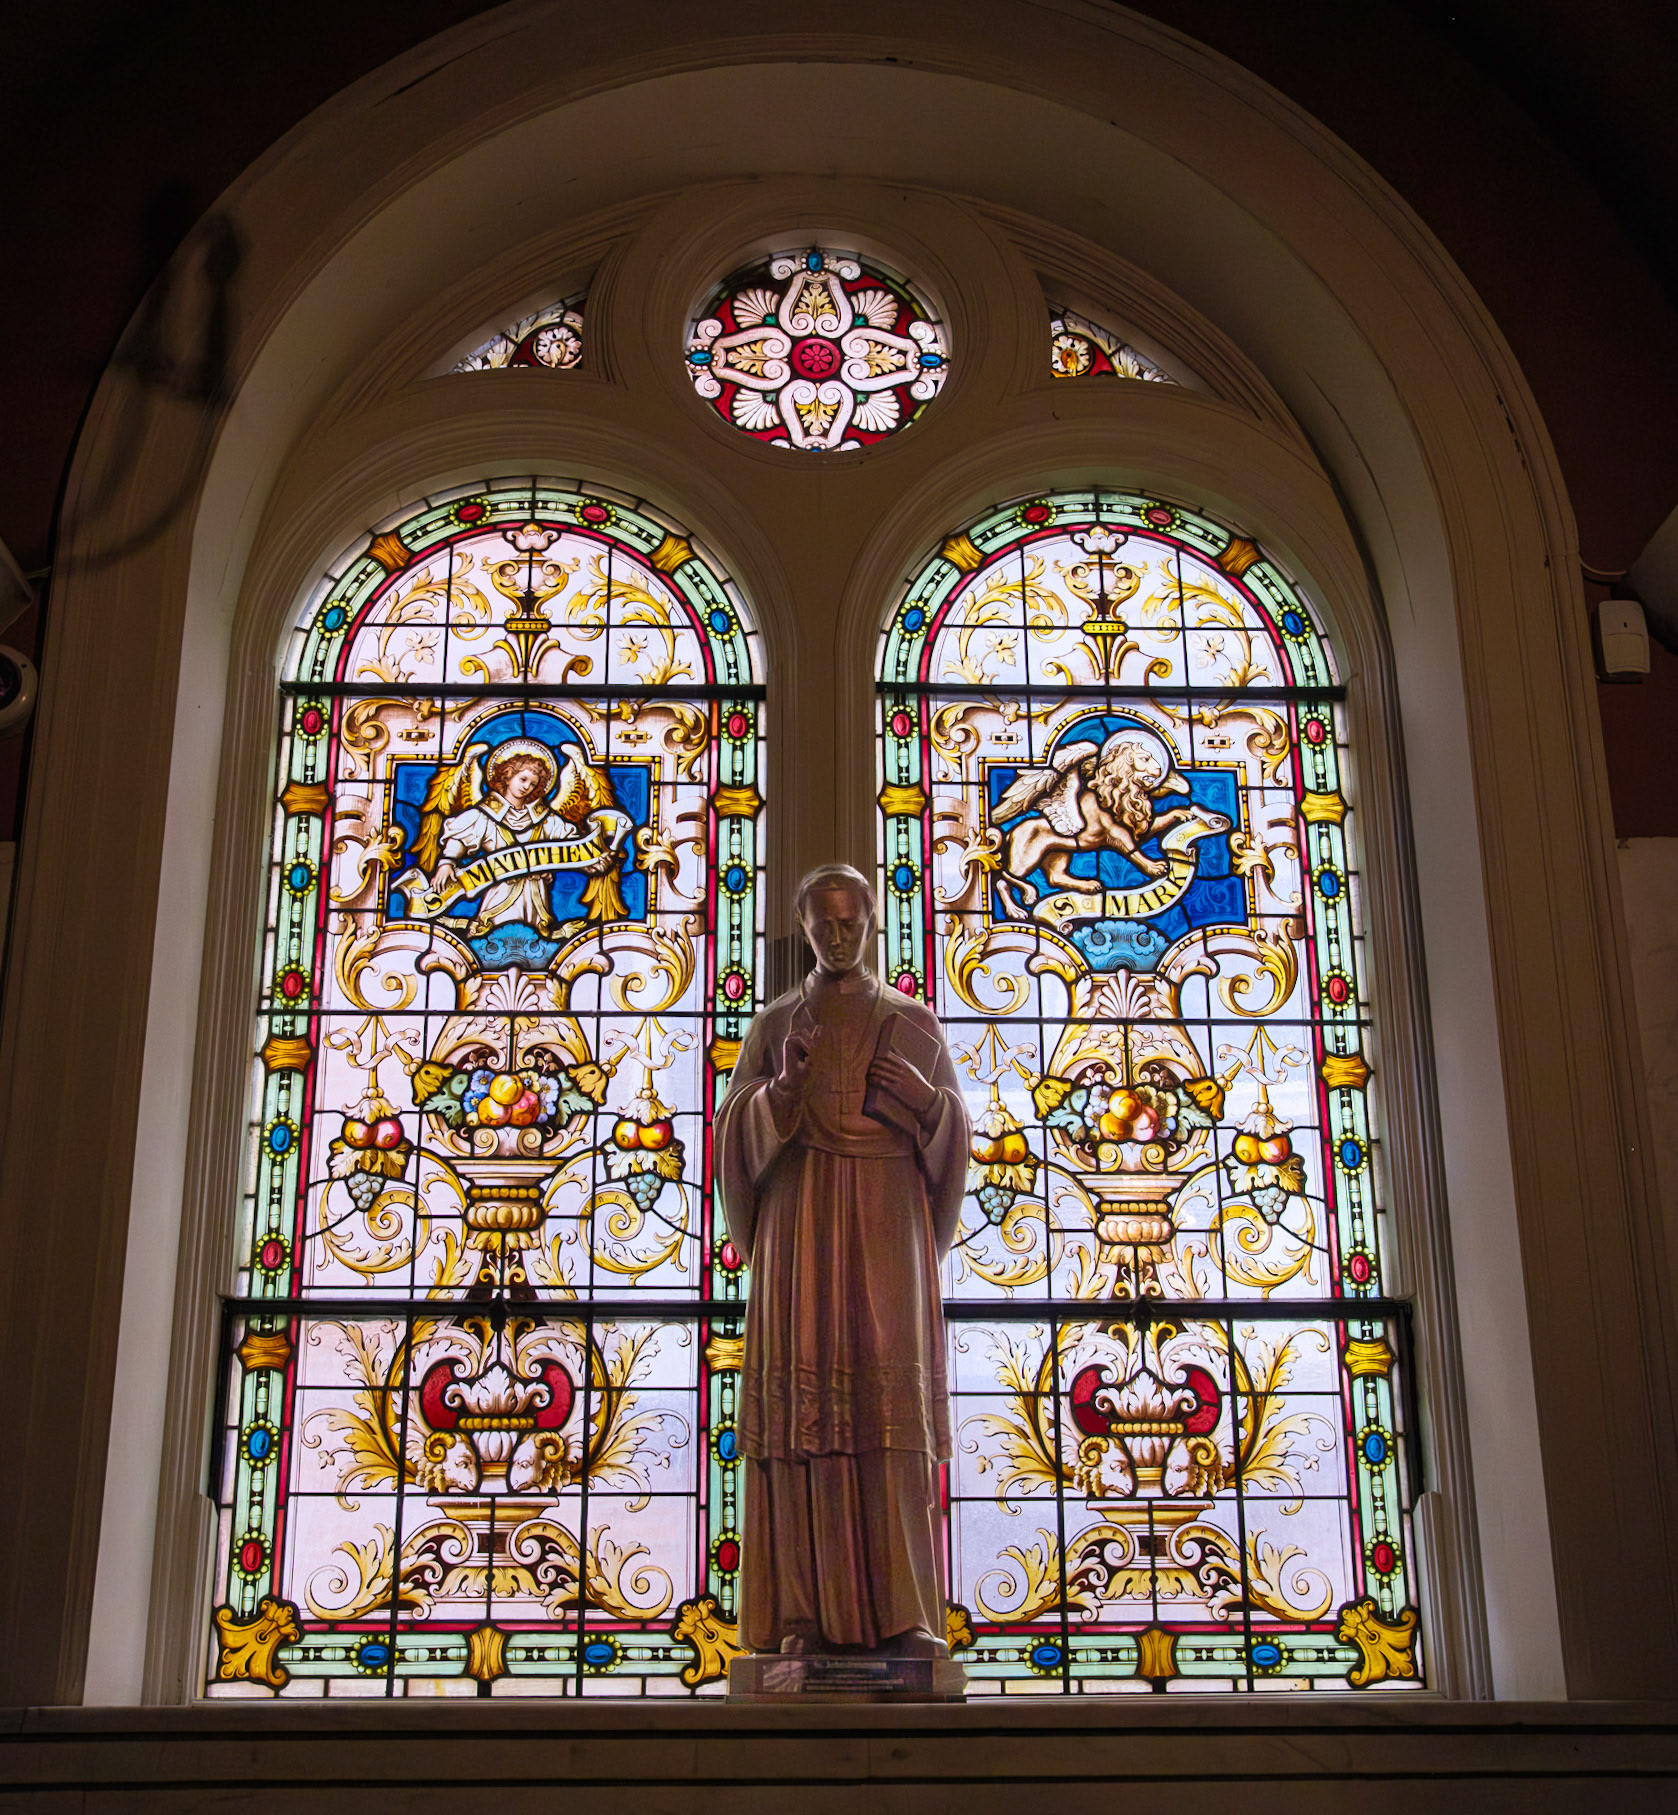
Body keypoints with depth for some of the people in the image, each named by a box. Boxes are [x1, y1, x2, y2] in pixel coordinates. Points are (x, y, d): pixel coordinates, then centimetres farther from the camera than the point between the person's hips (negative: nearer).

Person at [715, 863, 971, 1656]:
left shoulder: (914, 1021, 13)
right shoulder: (773, 1024, 13)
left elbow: (951, 1127, 8)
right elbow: (739, 1131, 4)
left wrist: (914, 1090, -13)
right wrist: (786, 1085, -16)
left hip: (886, 1221, 0)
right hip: (800, 1220, 0)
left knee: (892, 1401, -10)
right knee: (805, 1402, -7)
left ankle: (903, 1614, -10)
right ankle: (809, 1612, -4)